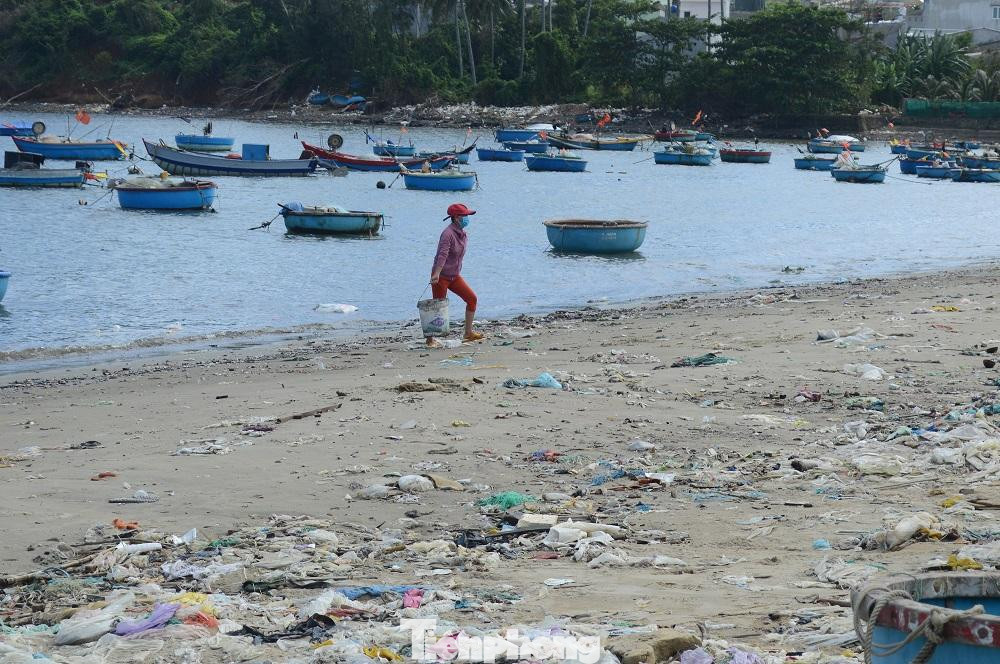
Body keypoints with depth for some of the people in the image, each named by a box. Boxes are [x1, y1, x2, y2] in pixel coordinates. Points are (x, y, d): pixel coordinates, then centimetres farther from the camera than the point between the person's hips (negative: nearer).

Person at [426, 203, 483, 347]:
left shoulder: (463, 235, 8)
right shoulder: (448, 234, -19)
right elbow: (442, 255, -29)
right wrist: (436, 274, -36)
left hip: (455, 276, 8)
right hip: (441, 276, -8)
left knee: (472, 299, 3)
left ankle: (468, 332, 11)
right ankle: (430, 339, 7)